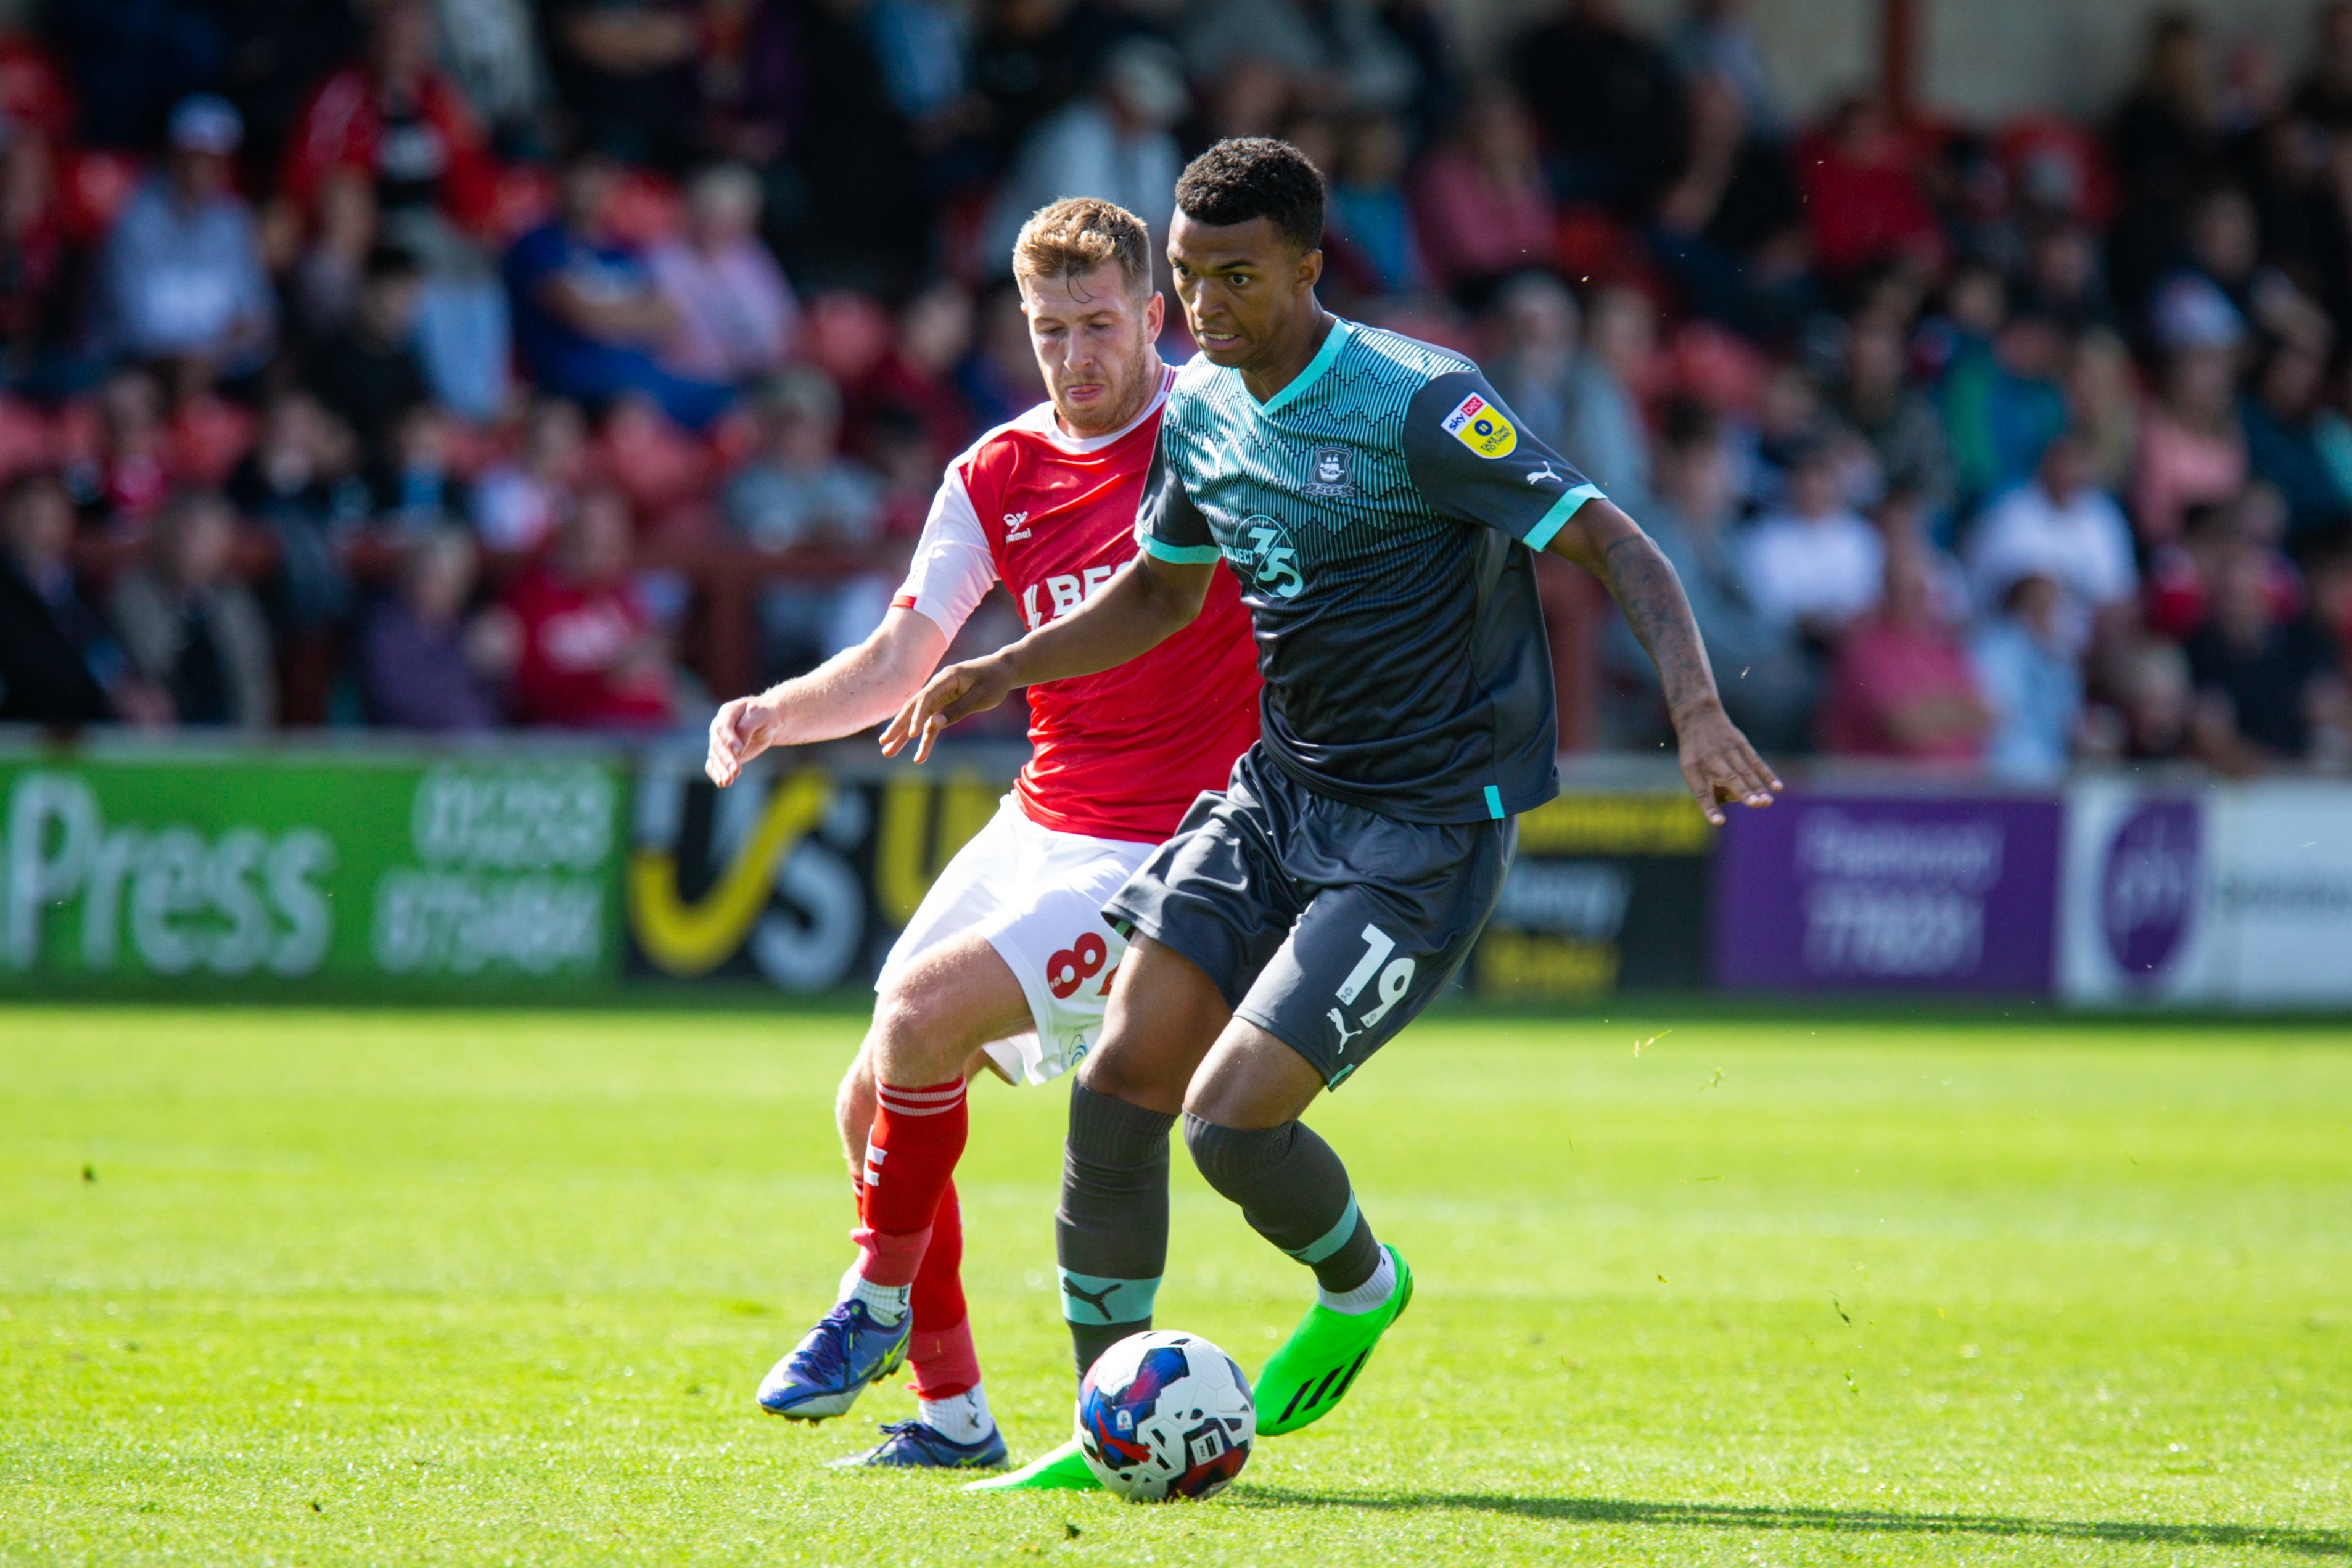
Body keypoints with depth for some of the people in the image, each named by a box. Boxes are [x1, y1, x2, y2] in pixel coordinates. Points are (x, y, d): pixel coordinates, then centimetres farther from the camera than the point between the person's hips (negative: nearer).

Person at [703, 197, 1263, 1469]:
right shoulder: (999, 476, 7)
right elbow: (899, 661, 6)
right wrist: (773, 715, -13)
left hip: (1164, 849, -7)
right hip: (1038, 825, 7)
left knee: (925, 1008, -24)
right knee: (873, 1102, 3)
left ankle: (879, 1300, -3)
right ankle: (950, 1413, 14)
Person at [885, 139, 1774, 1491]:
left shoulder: (1418, 403, -18)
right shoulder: (1202, 410, 5)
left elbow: (1614, 547, -19)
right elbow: (1165, 590, 24)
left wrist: (1699, 708, -33)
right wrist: (1002, 673, 12)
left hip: (1427, 830, -7)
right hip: (1276, 794, 7)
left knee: (1230, 1119, -15)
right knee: (1119, 1085, -4)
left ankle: (1361, 1288, 18)